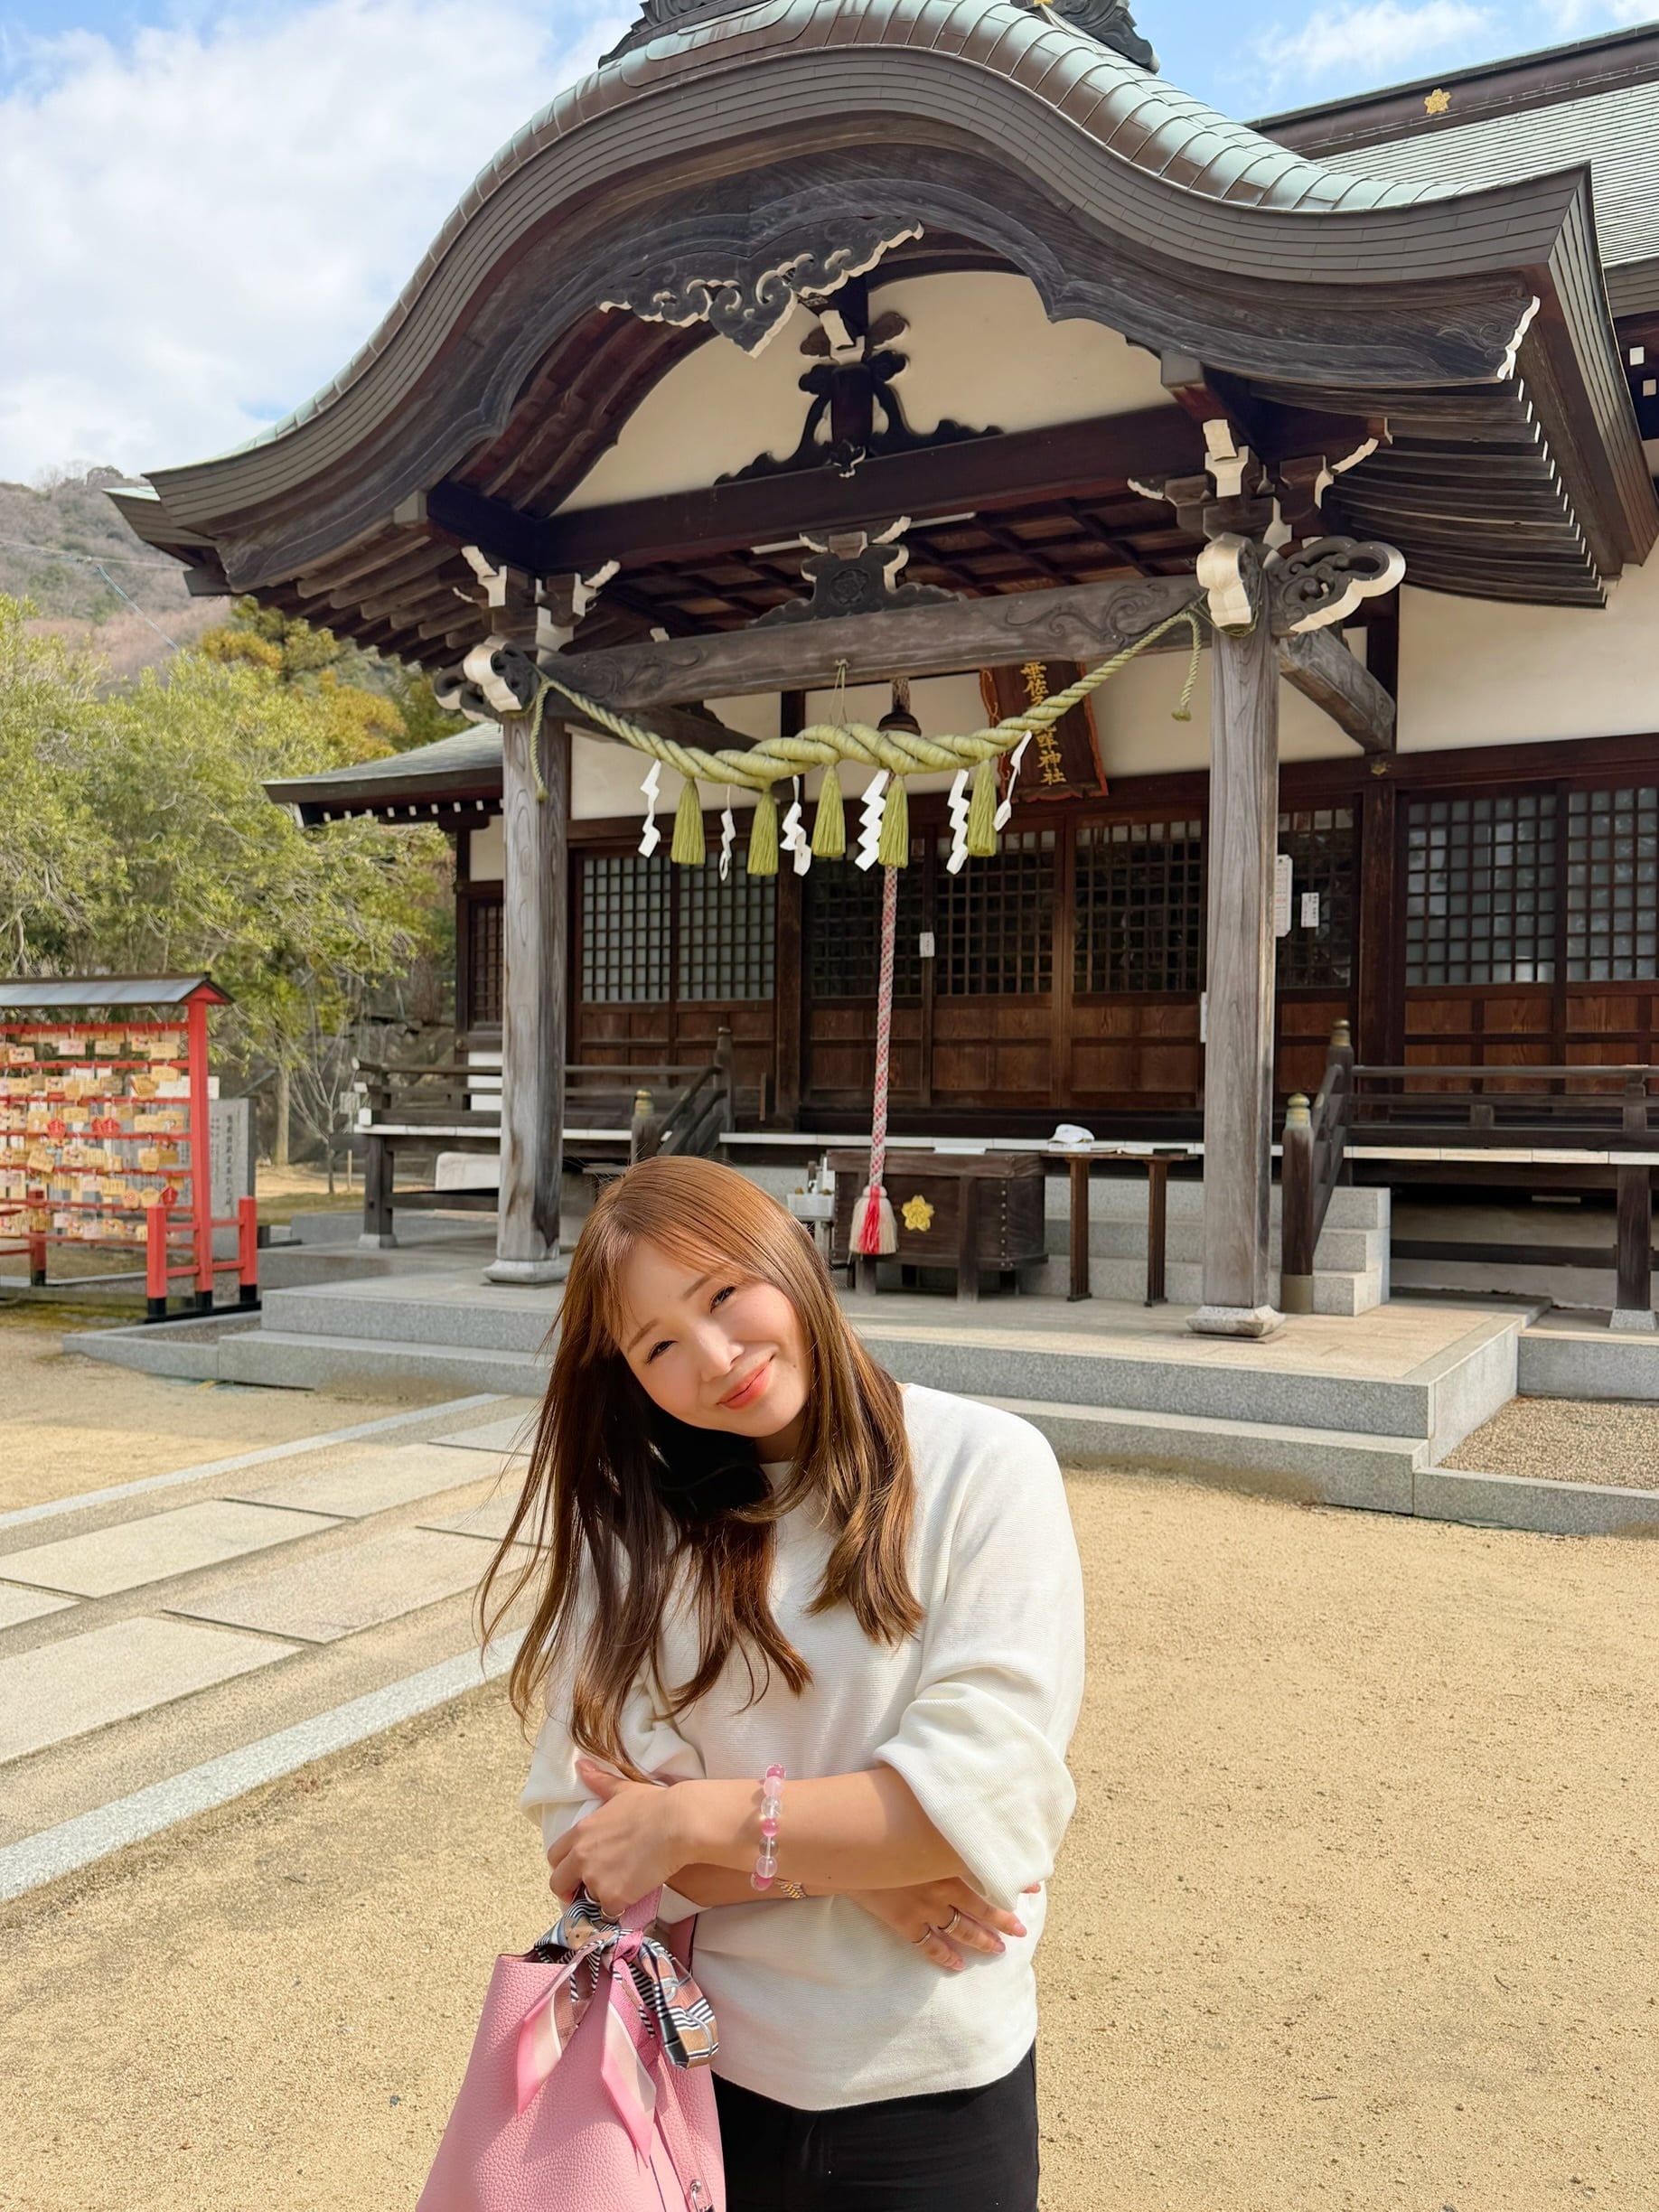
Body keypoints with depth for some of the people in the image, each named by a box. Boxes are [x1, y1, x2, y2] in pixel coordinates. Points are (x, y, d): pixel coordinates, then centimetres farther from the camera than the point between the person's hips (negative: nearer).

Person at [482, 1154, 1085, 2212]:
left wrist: (690, 1820, -18)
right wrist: (847, 1861, -19)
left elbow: (989, 1794, -20)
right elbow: (583, 1818, -9)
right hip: (693, 2066, 2)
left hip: (930, 2090, -2)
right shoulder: (634, 1517, -4)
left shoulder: (983, 1467, -14)